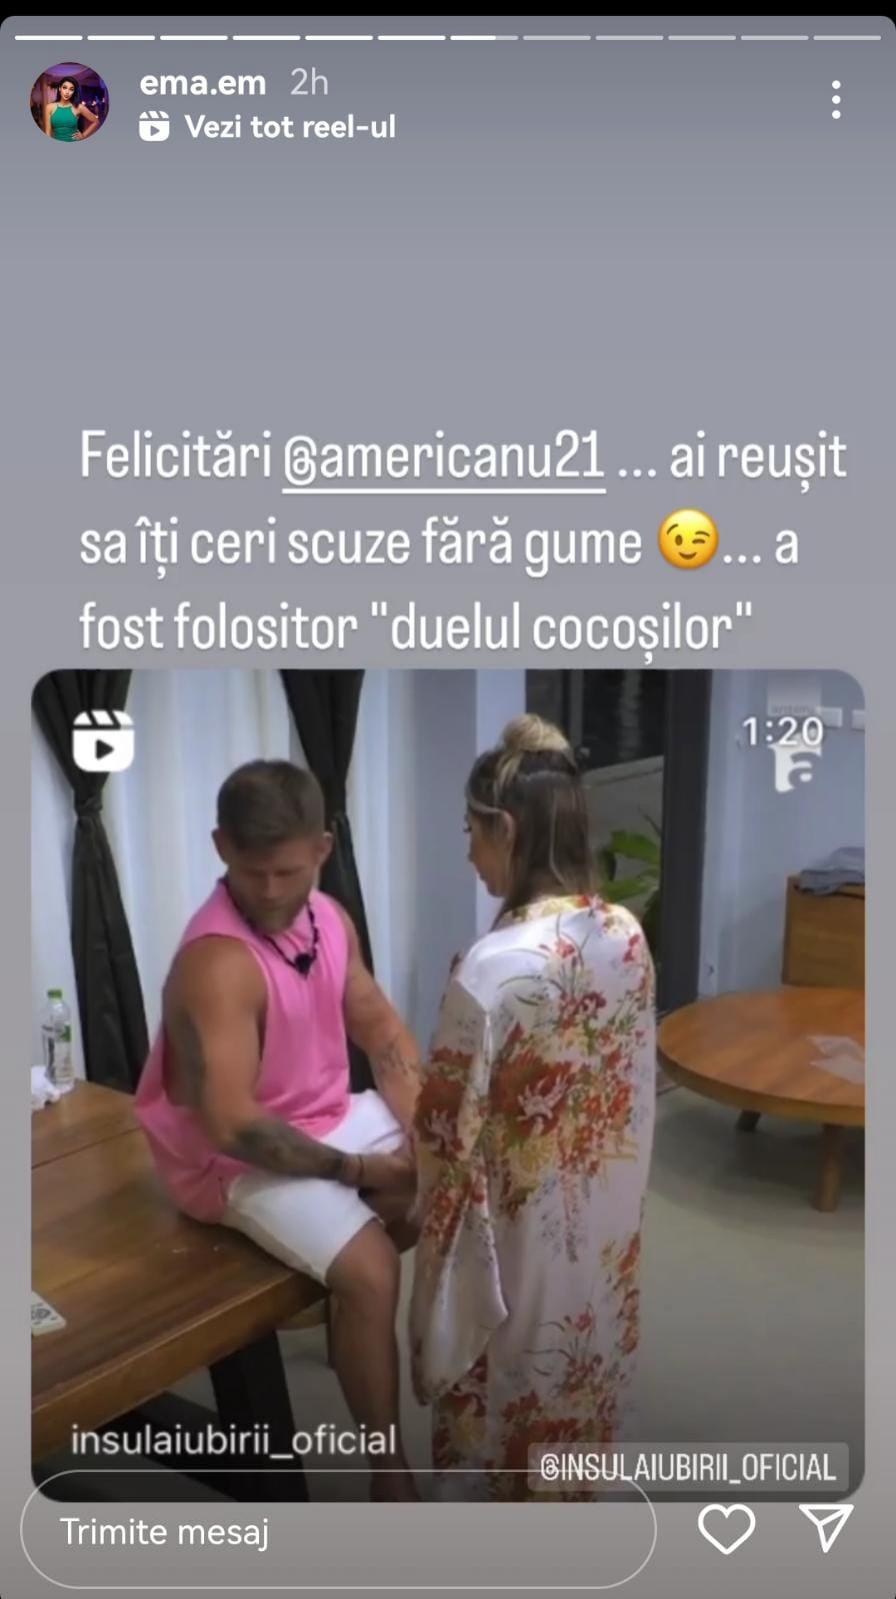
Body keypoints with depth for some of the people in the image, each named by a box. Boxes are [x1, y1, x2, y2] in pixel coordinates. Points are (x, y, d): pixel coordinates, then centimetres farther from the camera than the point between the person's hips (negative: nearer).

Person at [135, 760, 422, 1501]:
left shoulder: (330, 918, -4)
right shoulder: (217, 961, -29)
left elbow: (383, 1032, 5)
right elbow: (233, 1124, -32)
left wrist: (424, 1130, -9)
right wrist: (356, 1172, -23)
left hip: (334, 1116, 8)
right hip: (239, 1159, -8)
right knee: (369, 1270, -25)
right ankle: (388, 1464, -3)